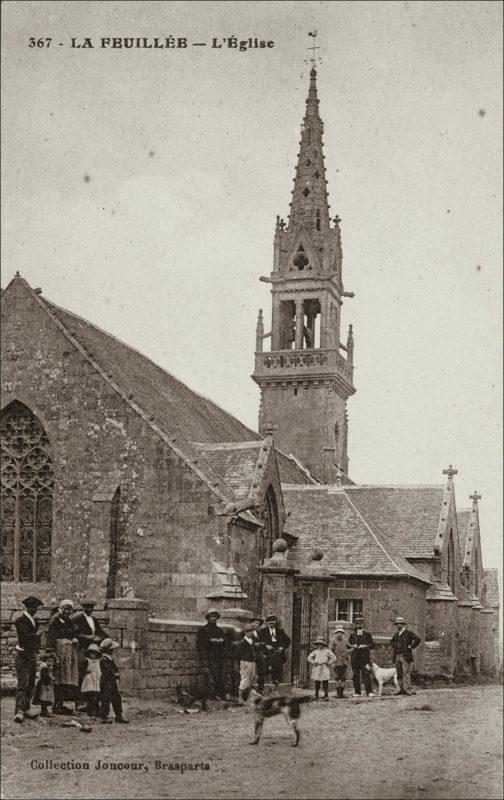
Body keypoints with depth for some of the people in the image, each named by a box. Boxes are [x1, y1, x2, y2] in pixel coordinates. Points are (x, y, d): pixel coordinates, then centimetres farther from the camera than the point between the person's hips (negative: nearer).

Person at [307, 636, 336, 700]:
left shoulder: (327, 651, 5)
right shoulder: (315, 651, 12)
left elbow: (333, 658, 4)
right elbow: (309, 657, 18)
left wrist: (329, 663, -3)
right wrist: (313, 662, 5)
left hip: (324, 669, -2)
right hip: (317, 669, 2)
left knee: (325, 682, -5)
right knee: (317, 683, 1)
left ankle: (326, 695, 0)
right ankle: (316, 695, 8)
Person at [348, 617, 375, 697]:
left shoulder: (367, 635, 10)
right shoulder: (352, 635, 14)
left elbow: (372, 645, 7)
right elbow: (348, 644, 15)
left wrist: (366, 646, -11)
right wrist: (353, 646, -6)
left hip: (365, 657, -2)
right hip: (355, 657, 2)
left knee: (366, 674, -10)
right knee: (356, 675, 1)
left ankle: (369, 692, -12)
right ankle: (357, 692, 6)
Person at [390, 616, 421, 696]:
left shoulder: (408, 633, -4)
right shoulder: (396, 634, 16)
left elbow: (418, 639, -12)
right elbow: (391, 641, 35)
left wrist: (411, 646, -10)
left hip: (405, 656, -7)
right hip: (397, 656, 7)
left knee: (406, 673, -10)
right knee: (399, 674, 6)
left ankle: (407, 689, -10)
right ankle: (401, 689, 10)